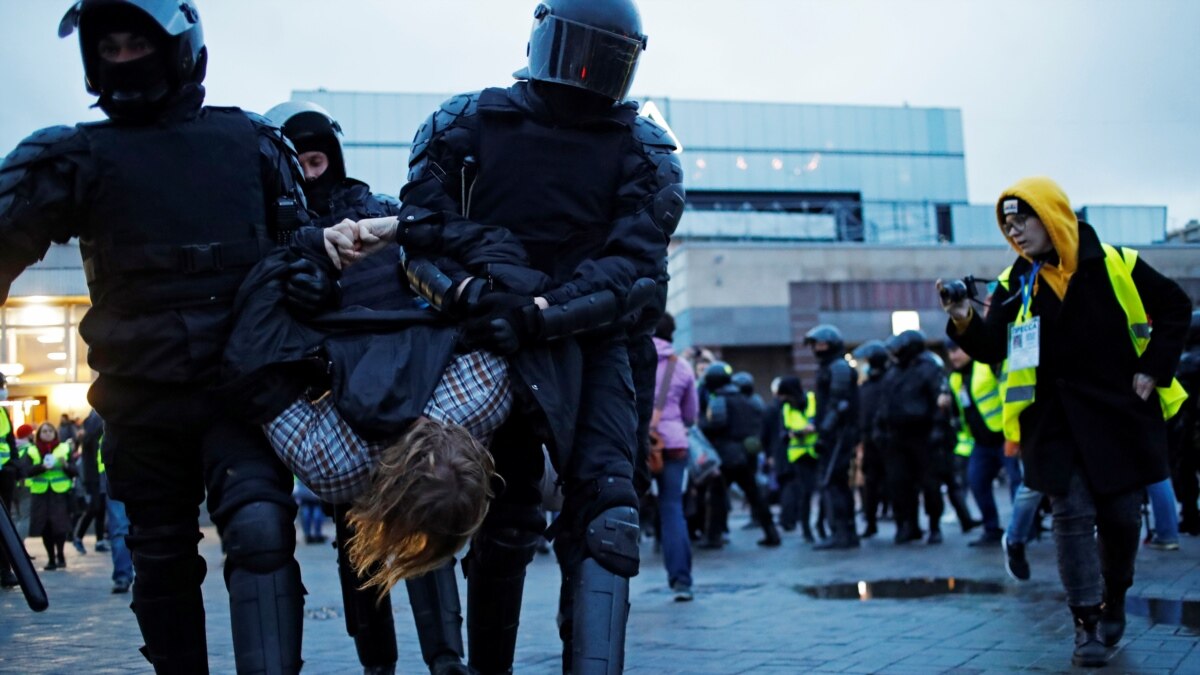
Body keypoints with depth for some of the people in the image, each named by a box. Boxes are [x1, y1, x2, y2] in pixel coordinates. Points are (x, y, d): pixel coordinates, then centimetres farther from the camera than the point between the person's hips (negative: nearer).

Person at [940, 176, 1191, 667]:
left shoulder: (1115, 266, -3)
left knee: (1120, 516, 8)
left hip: (1118, 415, 0)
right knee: (1073, 516, -5)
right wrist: (965, 323, -25)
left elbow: (1174, 306, 5)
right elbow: (993, 349, -5)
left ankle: (1114, 600, 32)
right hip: (1053, 421, 1)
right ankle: (1087, 623, 1)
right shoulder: (1013, 285, 2)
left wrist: (1154, 369, -3)